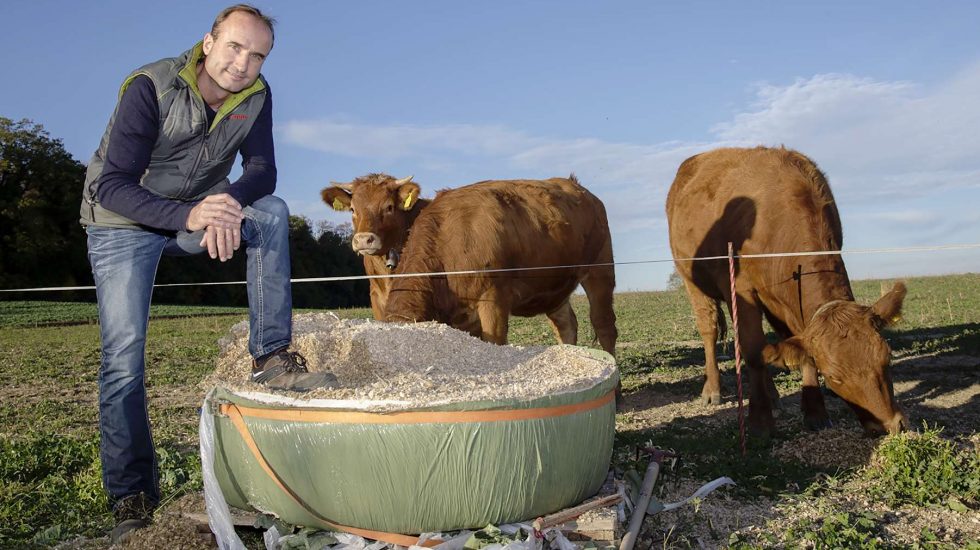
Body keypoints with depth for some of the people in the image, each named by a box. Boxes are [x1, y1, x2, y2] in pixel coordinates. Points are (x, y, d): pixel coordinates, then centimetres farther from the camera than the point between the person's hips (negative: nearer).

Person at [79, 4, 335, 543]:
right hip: (123, 223, -3)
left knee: (272, 211, -25)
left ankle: (271, 358, -21)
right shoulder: (149, 87, -24)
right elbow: (112, 185, -27)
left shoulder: (255, 96, -10)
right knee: (123, 357, -9)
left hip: (200, 211, 4)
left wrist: (231, 201, -34)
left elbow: (261, 172, -11)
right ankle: (130, 499, 4)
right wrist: (187, 217, -43)